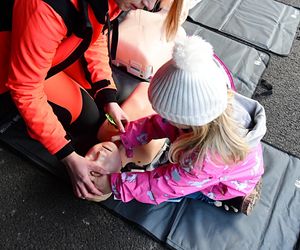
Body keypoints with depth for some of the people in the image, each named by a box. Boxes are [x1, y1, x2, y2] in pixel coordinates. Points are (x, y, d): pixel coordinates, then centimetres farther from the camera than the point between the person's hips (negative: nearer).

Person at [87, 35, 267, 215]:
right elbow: (159, 123, -14)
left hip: (231, 185, -5)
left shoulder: (207, 159, -45)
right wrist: (126, 138, -19)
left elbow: (163, 185, -32)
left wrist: (113, 184, -26)